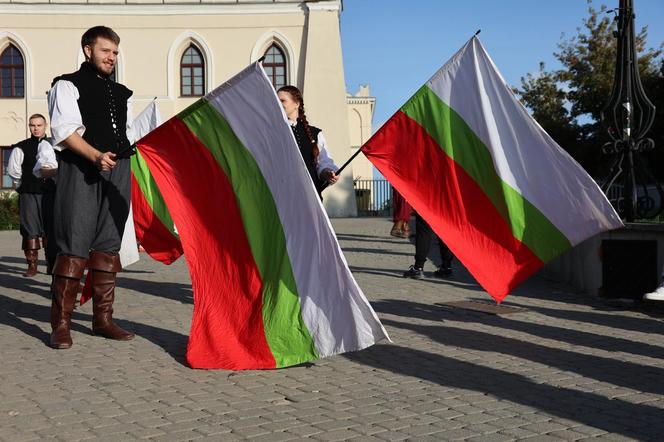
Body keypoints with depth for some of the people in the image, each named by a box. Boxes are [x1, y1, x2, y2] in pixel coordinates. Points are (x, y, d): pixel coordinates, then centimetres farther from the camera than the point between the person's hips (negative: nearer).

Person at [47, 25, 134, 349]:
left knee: (108, 246, 7)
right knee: (74, 246, -9)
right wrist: (96, 156, -22)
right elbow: (65, 130, -9)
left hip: (117, 172, 6)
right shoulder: (68, 85, 4)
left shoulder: (121, 93, 23)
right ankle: (61, 324, -2)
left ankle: (102, 319, 14)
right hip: (80, 171, -6)